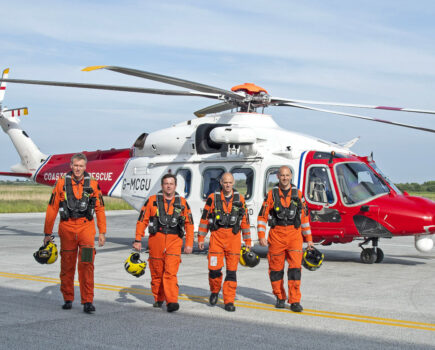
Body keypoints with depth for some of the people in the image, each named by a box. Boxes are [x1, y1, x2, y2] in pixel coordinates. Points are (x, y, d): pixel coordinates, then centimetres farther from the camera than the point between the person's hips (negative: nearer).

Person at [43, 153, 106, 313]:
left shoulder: (93, 185, 3)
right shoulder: (61, 183, 2)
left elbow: (100, 209, 8)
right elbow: (52, 209, 5)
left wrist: (102, 232, 5)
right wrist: (48, 233, 6)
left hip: (86, 227, -1)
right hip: (67, 227, 1)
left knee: (86, 264, -11)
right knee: (67, 265, 9)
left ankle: (87, 301, -8)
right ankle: (68, 299, 25)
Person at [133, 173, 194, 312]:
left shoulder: (182, 203, 7)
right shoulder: (152, 201, 4)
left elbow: (189, 224, 11)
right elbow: (142, 221, 5)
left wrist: (189, 244, 5)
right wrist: (138, 240, 0)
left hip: (174, 242, -1)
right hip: (156, 240, 1)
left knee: (171, 272, -14)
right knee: (157, 273, 9)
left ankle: (172, 302, -18)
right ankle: (158, 299, 28)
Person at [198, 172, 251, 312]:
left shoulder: (240, 199, 7)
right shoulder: (213, 198, 3)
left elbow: (245, 220, 12)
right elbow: (204, 218, 5)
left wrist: (247, 240, 11)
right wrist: (201, 238, 3)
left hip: (234, 238, 1)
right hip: (217, 236, -1)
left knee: (232, 270, 0)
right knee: (214, 268, -6)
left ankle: (229, 301, 8)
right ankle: (215, 291, 22)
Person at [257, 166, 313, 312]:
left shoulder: (297, 194, 8)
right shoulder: (272, 194, 4)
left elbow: (304, 216, 13)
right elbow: (262, 216, 2)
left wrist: (308, 238, 12)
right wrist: (261, 236, -8)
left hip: (294, 235, 0)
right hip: (277, 234, 0)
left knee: (295, 267, -9)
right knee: (276, 268, 6)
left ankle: (295, 301, -6)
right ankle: (280, 298, 23)